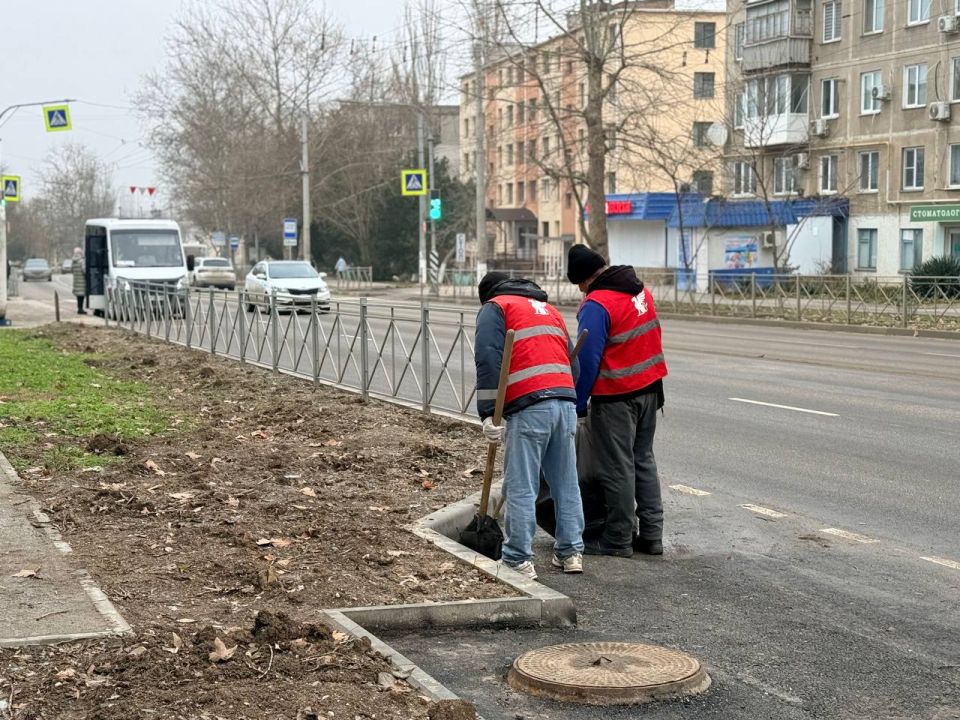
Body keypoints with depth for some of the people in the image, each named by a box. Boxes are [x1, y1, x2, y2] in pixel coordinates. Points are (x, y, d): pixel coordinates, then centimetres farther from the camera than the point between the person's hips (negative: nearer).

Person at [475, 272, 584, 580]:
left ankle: (519, 560, -2)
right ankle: (571, 552, 20)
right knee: (566, 483, 14)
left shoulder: (495, 308, 9)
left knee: (520, 488, -3)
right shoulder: (549, 309, 30)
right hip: (566, 401, 6)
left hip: (529, 407, -6)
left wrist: (489, 413, -9)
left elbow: (488, 361, -6)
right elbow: (572, 361, 25)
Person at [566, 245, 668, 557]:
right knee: (643, 460, 16)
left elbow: (587, 360, -19)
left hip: (616, 397, -8)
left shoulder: (596, 305, -19)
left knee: (616, 468, 1)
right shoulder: (640, 290, 8)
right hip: (649, 390, 9)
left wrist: (578, 405, -12)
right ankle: (651, 534, 20)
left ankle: (618, 539, 9)